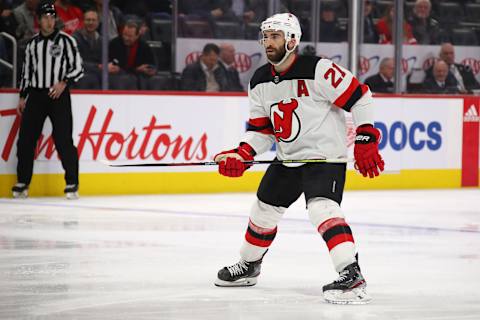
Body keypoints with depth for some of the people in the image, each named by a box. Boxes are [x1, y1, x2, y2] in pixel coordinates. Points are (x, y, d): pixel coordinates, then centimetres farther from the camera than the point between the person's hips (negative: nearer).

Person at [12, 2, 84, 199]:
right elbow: (26, 72, 17)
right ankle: (22, 183, 11)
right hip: (36, 95, 4)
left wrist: (64, 83, -16)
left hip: (59, 95, -4)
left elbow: (78, 68, -2)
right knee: (25, 139, 1)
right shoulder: (32, 44, 12)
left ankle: (72, 184, -3)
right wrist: (23, 97, 13)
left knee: (63, 140, -9)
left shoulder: (66, 40, -1)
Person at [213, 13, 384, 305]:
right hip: (287, 159, 8)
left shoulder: (318, 70, -21)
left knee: (322, 208, -29)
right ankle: (248, 267, 43)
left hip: (325, 156, -8)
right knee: (263, 211, 18)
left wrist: (365, 141, -17)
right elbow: (261, 128, 8)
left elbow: (360, 97, -16)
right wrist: (242, 155, -8)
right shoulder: (260, 82, 2)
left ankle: (353, 276, -35)